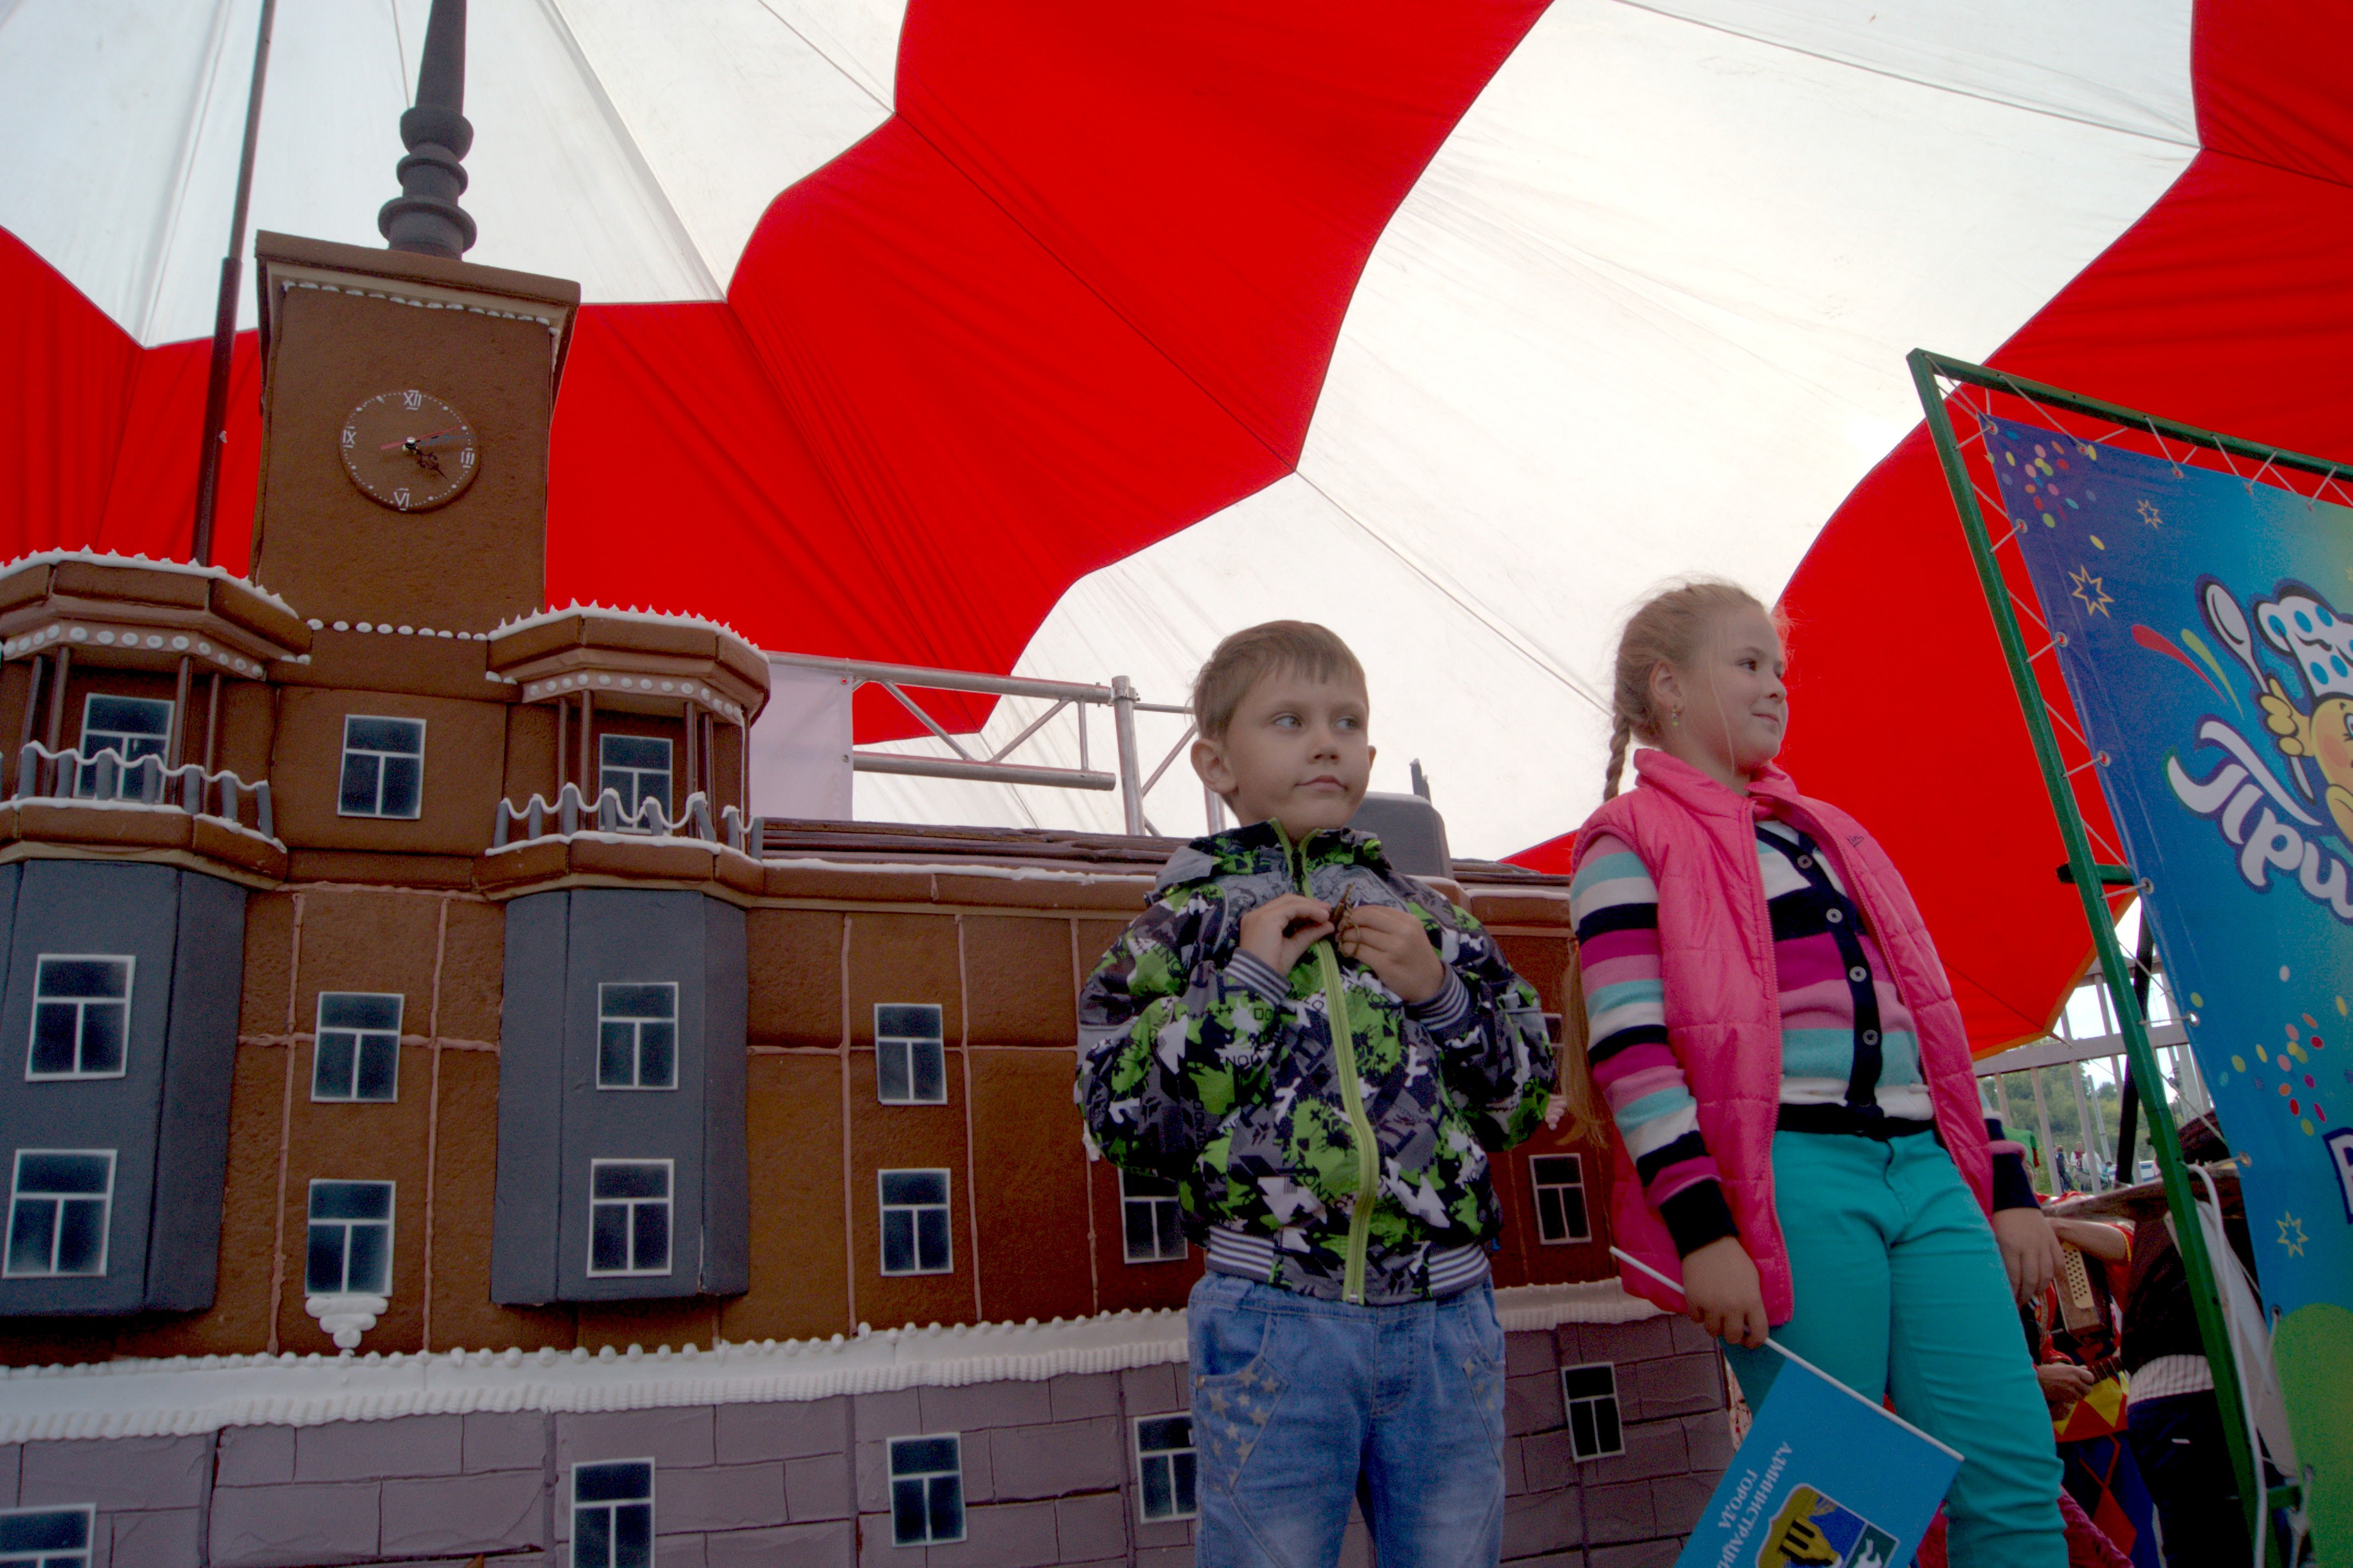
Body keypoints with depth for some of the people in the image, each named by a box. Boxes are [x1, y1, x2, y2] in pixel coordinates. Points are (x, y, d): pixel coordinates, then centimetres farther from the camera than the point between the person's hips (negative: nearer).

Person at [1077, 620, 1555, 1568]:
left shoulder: (1425, 916, 11)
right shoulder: (1185, 922, 3)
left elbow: (1529, 1097, 11)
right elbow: (1118, 1117, -6)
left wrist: (1439, 990, -5)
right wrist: (1243, 979, -11)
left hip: (1447, 1318, 3)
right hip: (1274, 1318, -3)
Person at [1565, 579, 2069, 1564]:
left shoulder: (1832, 833, 24)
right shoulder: (1628, 843, 1)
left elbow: (1924, 1015, 23)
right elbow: (1630, 1050, -9)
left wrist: (2008, 1187, 17)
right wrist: (1701, 1230, -17)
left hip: (1926, 1169, 7)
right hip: (1790, 1179, -6)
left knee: (2017, 1476, 1)